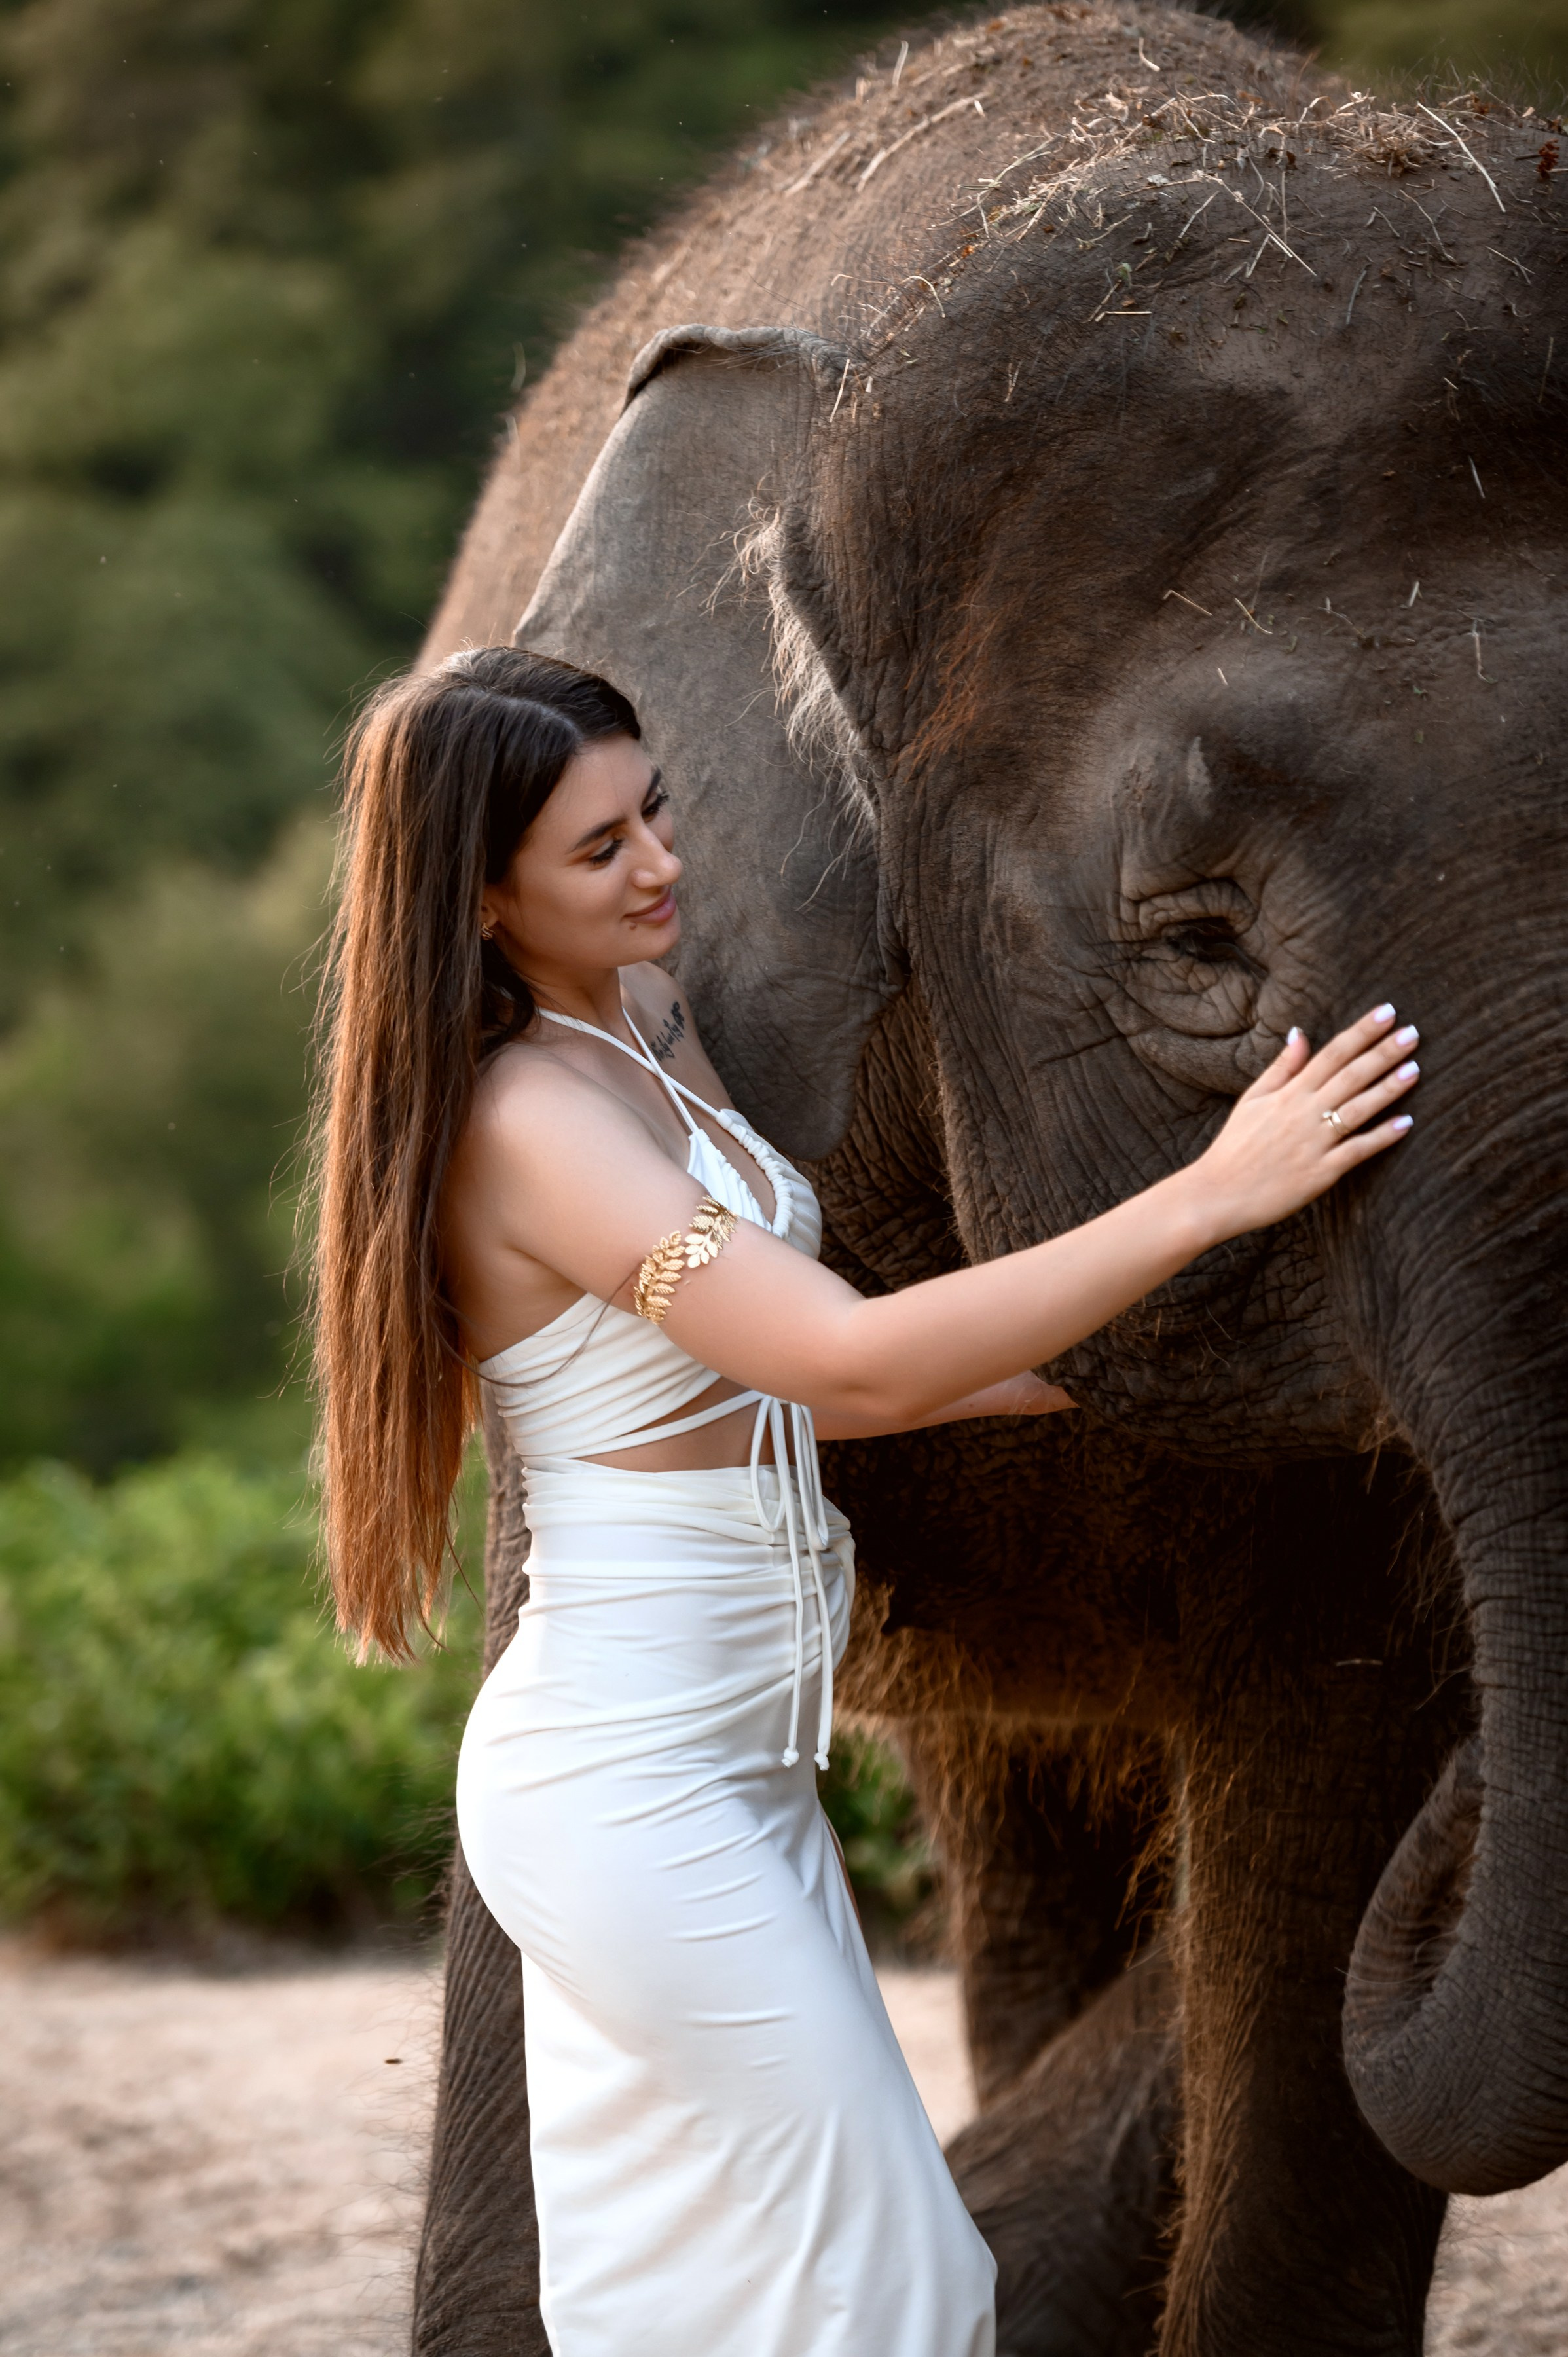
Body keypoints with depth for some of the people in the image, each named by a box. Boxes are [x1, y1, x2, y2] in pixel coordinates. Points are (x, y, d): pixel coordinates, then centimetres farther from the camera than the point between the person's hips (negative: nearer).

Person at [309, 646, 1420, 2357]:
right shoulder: (530, 1119, -21)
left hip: (730, 1772, 9)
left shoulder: (648, 1025, 10)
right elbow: (852, 1359, -31)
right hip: (629, 1792, -9)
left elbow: (759, 1391, 17)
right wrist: (1209, 1196, -32)